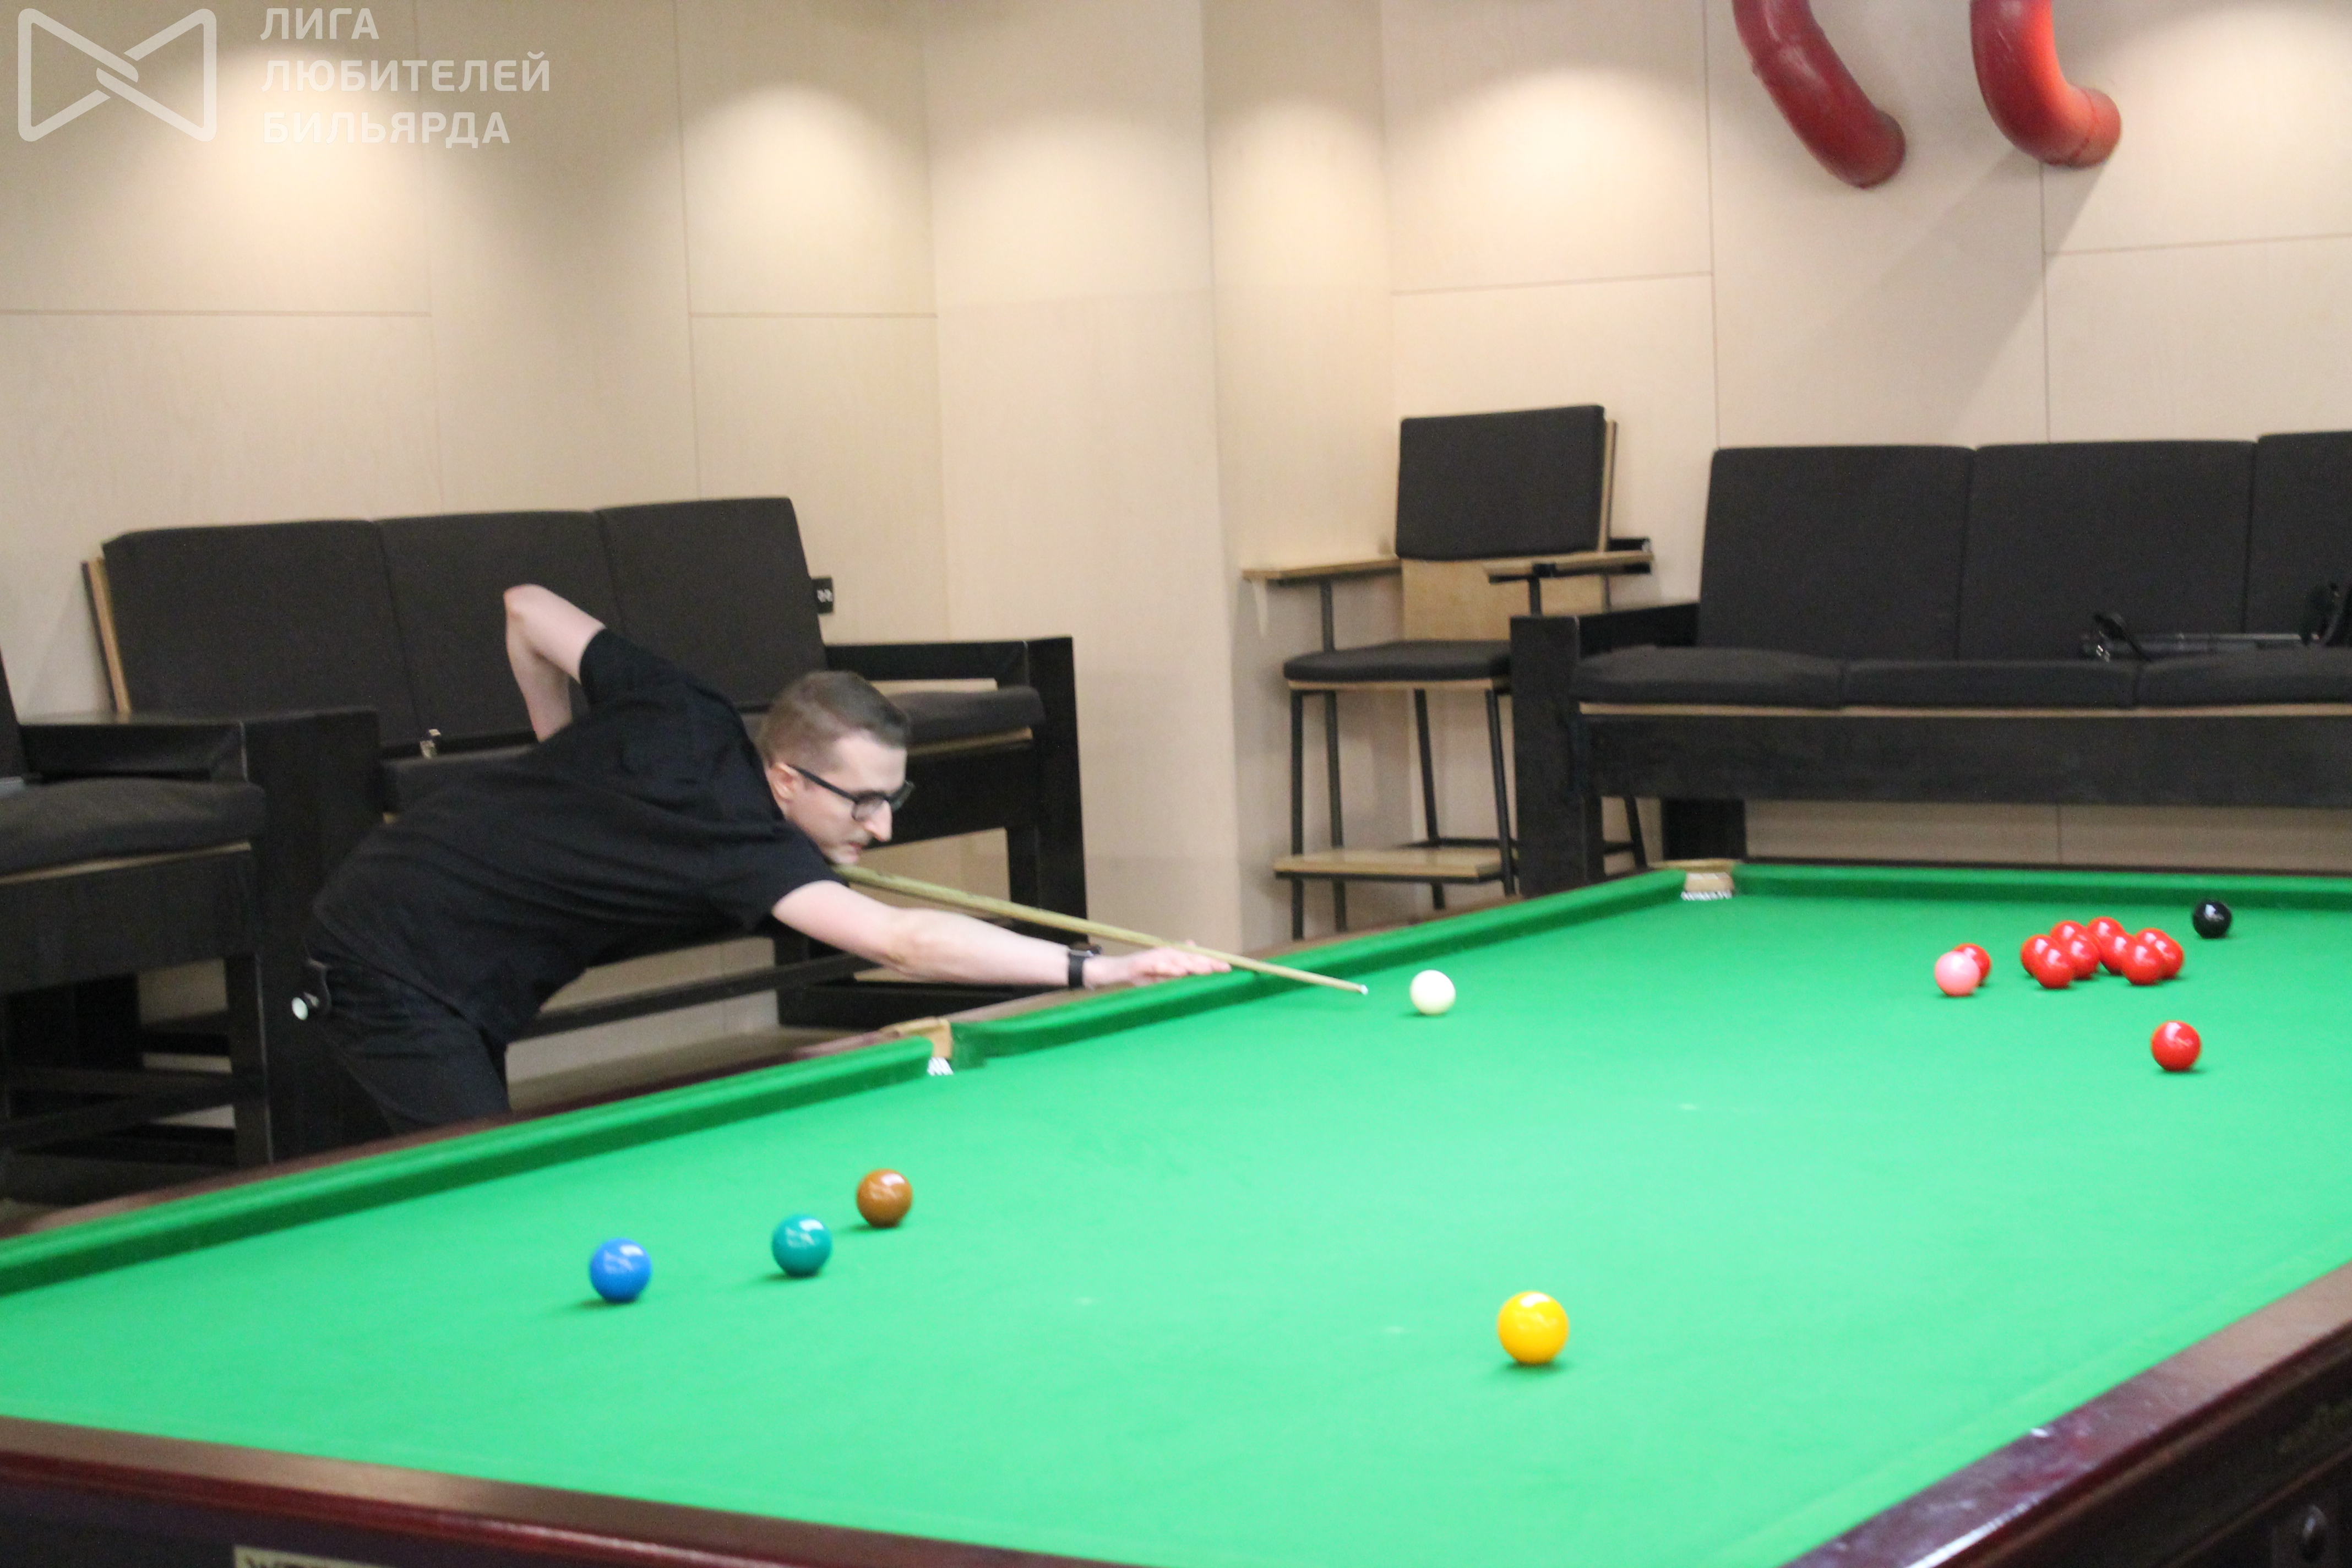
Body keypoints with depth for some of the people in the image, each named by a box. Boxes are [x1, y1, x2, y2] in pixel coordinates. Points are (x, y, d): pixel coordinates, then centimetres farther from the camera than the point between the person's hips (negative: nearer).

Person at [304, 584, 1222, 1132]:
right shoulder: (733, 834, -28)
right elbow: (902, 942, -40)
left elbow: (528, 608, 8)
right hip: (400, 971, -9)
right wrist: (1096, 970, -43)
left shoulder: (682, 714, -4)